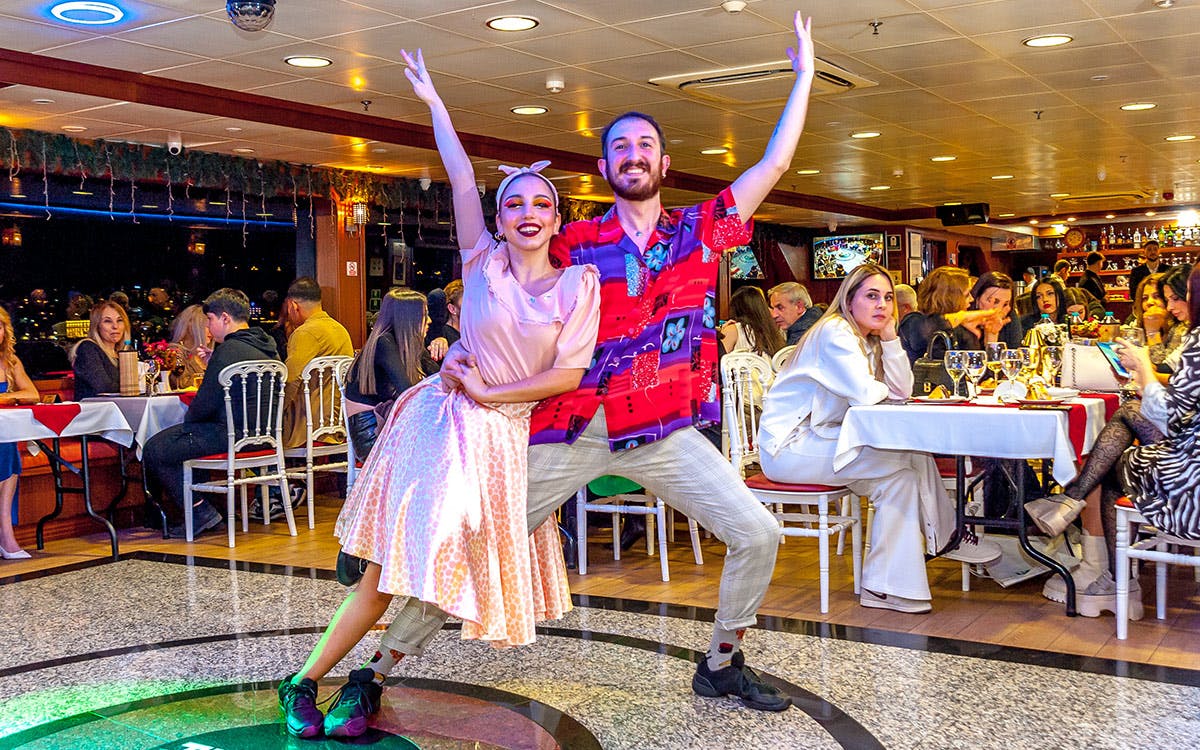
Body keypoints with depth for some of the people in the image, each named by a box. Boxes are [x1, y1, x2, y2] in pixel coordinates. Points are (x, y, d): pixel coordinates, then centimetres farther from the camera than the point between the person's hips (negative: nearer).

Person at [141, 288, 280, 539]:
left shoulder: (229, 350, -17)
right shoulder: (267, 347, 12)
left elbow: (205, 404, -16)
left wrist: (187, 421, 3)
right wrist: (212, 364, 21)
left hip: (234, 435, -10)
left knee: (155, 450, 0)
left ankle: (201, 512, 0)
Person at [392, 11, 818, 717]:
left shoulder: (701, 230, 6)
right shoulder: (576, 243, 2)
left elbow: (776, 163, 6)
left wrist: (805, 73, 8)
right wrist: (464, 348, -12)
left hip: (666, 433, 2)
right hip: (572, 432, -1)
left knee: (758, 534, -6)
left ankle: (722, 663, 16)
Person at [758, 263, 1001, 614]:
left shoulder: (869, 338, 13)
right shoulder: (835, 333, -15)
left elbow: (902, 391, 4)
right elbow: (864, 393, -26)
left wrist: (890, 336, -3)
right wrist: (881, 389, -2)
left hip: (821, 437, 9)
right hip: (788, 445, -9)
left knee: (914, 453, -2)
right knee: (899, 469, -18)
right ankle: (944, 537, -2)